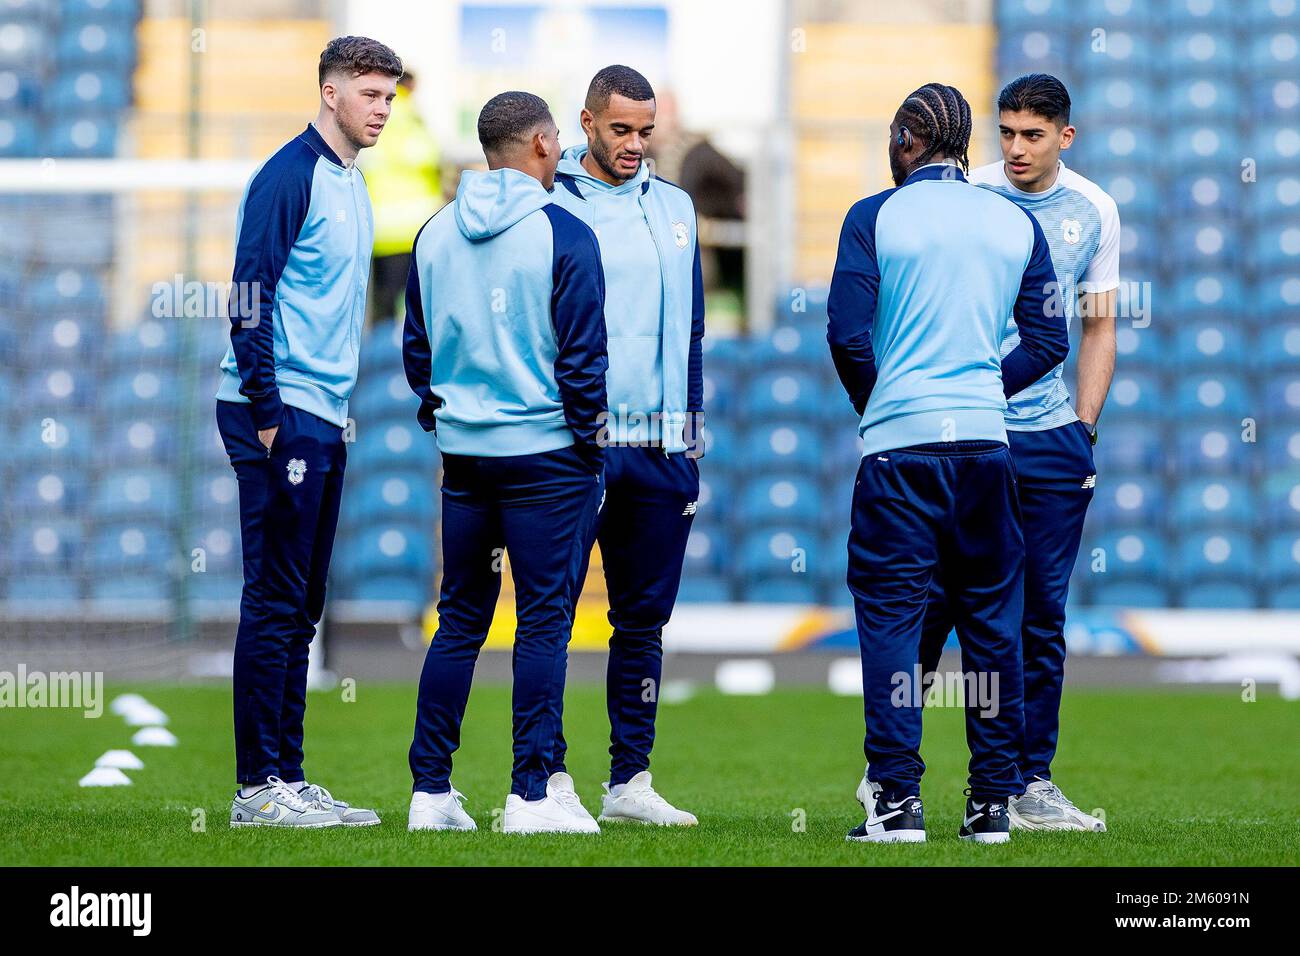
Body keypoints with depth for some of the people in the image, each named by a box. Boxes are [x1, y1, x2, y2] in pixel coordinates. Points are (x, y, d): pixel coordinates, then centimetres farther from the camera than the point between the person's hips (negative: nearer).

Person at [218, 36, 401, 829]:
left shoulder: (353, 185, 17)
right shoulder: (290, 176, -10)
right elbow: (250, 296, -15)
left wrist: (341, 409, 17)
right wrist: (266, 413, -18)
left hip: (326, 420, 9)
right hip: (281, 413, -9)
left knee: (302, 607, 11)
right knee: (275, 601, -7)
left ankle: (289, 777, 15)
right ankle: (258, 787, -5)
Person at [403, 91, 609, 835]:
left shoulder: (434, 236, 8)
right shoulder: (564, 235, -10)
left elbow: (417, 349, 14)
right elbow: (582, 357, -11)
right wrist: (589, 449, -2)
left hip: (463, 458, 6)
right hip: (547, 453, -5)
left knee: (460, 622, 11)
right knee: (544, 624, -1)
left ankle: (431, 791, 12)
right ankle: (533, 794, -2)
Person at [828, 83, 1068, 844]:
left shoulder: (875, 218, -1)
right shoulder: (1017, 223, 8)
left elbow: (847, 333, -7)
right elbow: (1049, 341, 8)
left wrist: (874, 403, 10)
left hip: (899, 442, -3)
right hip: (986, 439, 3)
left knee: (891, 616, 2)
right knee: (992, 618, 10)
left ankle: (897, 800, -3)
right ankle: (993, 802, 11)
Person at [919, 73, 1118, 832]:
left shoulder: (1093, 210, 7)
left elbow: (1099, 326, 13)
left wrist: (1086, 429, 6)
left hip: (1050, 435, 3)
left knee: (1043, 616, 4)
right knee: (934, 599, -6)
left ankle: (1030, 783, 11)